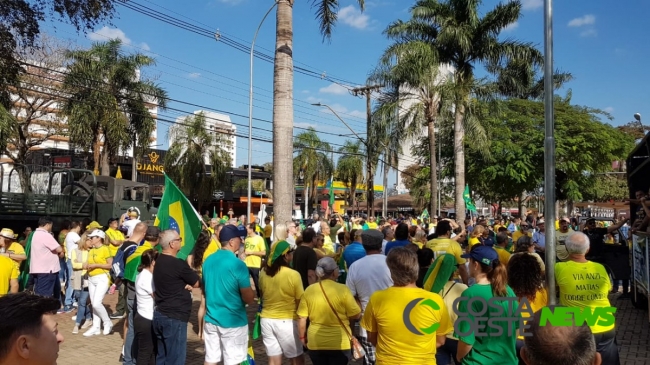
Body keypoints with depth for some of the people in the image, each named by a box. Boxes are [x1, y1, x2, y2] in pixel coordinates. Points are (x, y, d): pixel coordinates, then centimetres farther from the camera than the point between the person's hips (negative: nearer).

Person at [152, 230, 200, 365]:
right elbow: (197, 283, -6)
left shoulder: (158, 261, 6)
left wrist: (185, 284, -2)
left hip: (159, 315, 9)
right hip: (174, 318, -9)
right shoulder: (178, 264, -19)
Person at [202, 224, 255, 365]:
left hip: (211, 319, 6)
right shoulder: (238, 264, -19)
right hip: (233, 321, -6)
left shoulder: (208, 261, 2)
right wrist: (251, 291, 4)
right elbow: (249, 299, -16)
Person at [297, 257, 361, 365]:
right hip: (339, 343, -3)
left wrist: (302, 337, 15)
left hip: (315, 343, 3)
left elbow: (302, 318, 0)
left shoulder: (309, 290, -5)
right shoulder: (342, 289, -14)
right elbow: (356, 315, -10)